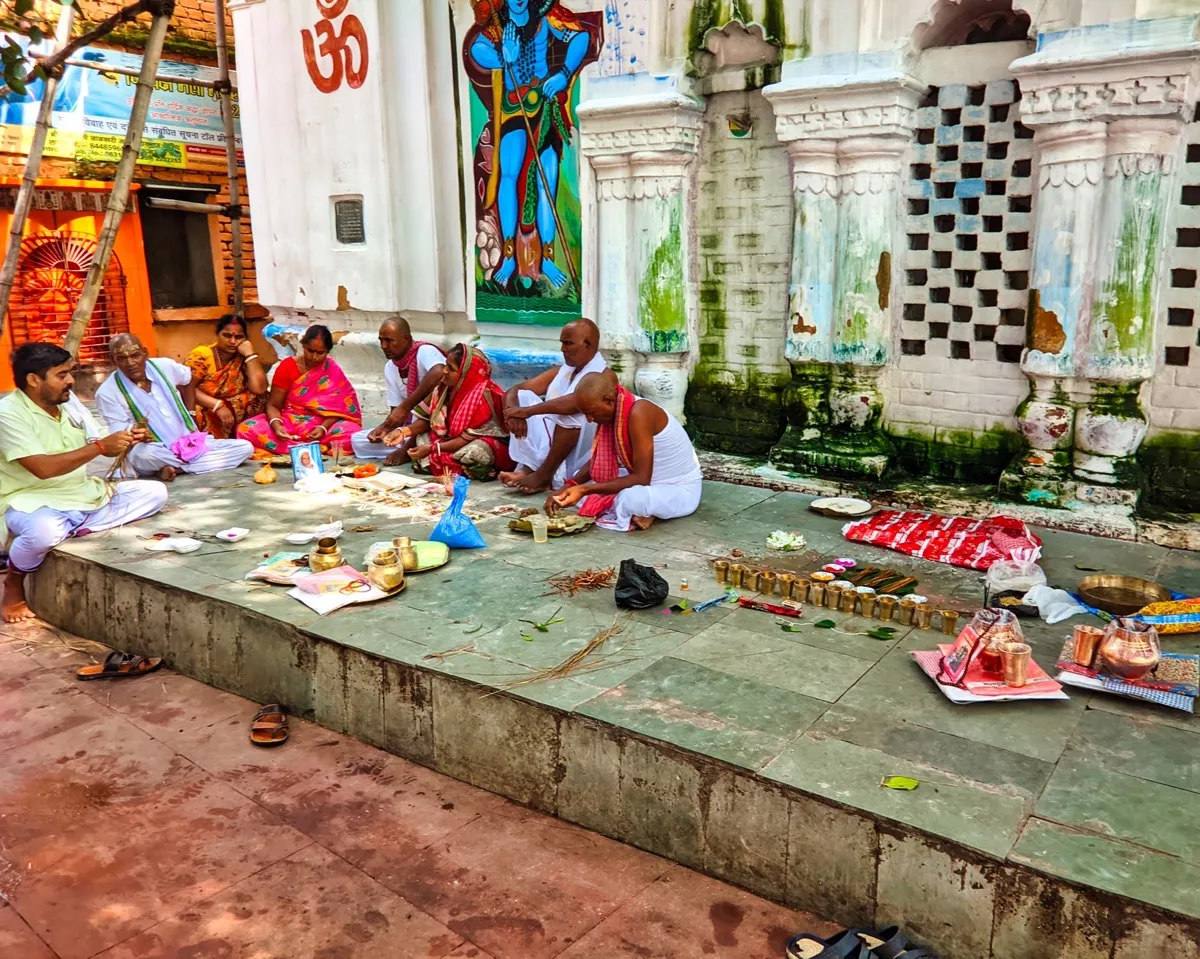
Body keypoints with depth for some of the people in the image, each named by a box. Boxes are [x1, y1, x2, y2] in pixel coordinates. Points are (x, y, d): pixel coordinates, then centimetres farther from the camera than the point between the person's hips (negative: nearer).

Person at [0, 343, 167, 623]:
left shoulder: (69, 403, 7)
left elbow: (105, 448, 13)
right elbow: (43, 468, -26)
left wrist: (128, 439, -9)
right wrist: (101, 446, -26)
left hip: (85, 495, 8)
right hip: (32, 501, -7)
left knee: (155, 492, -2)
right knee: (44, 532, -42)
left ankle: (74, 529, -10)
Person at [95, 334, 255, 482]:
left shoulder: (164, 366, -3)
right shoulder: (107, 392, -12)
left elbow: (187, 381, 21)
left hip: (189, 442, 5)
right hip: (154, 452, -5)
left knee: (245, 447, -13)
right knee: (144, 453, -43)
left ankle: (174, 467, -17)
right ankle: (192, 461, -14)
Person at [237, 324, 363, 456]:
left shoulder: (333, 372, -1)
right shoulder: (287, 367, -1)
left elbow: (337, 409, -5)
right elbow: (273, 405, -2)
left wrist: (323, 428, -25)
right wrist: (276, 425, -24)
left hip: (322, 425, -1)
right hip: (288, 422, 1)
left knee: (353, 433, -33)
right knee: (246, 430, -27)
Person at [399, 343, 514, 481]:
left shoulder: (483, 395, -25)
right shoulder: (448, 387, -4)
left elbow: (469, 438, -24)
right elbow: (428, 420, 6)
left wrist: (432, 448, -24)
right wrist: (403, 431, -11)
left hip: (492, 447, -8)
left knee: (474, 452, -39)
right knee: (421, 437, -3)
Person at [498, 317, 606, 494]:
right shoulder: (560, 371, 11)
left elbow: (575, 402, -33)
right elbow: (514, 390, 5)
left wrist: (527, 411, -30)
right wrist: (513, 412, -18)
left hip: (579, 461, -7)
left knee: (573, 410, -31)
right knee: (524, 396, -3)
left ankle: (543, 475, -24)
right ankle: (528, 468, -18)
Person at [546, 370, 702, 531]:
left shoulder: (638, 414, -29)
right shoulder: (612, 412, -3)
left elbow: (641, 478, -30)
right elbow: (598, 462, 6)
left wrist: (585, 490, -31)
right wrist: (568, 488, -11)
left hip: (681, 490, -9)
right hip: (650, 482, 9)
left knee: (630, 498, -40)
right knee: (580, 481, 3)